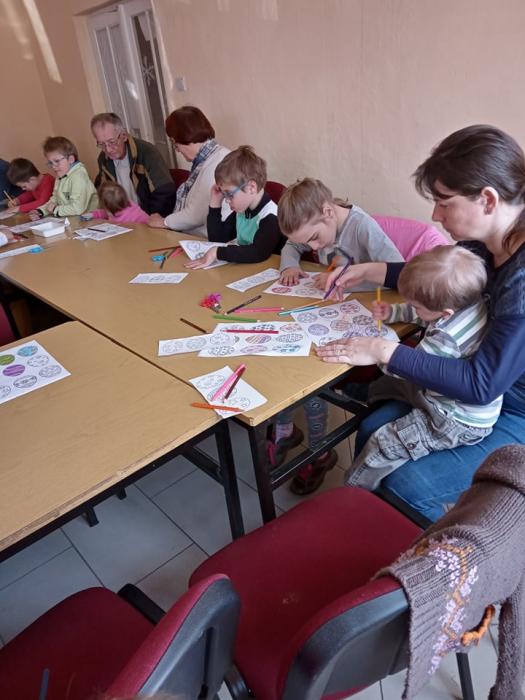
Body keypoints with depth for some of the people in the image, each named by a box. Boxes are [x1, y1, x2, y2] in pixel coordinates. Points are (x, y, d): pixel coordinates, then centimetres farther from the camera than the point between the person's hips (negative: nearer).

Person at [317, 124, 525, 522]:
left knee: (405, 487, -15)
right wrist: (368, 271, 8)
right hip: (483, 388, 8)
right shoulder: (484, 243, -5)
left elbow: (482, 383, -32)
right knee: (373, 431, 1)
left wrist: (385, 352, -27)